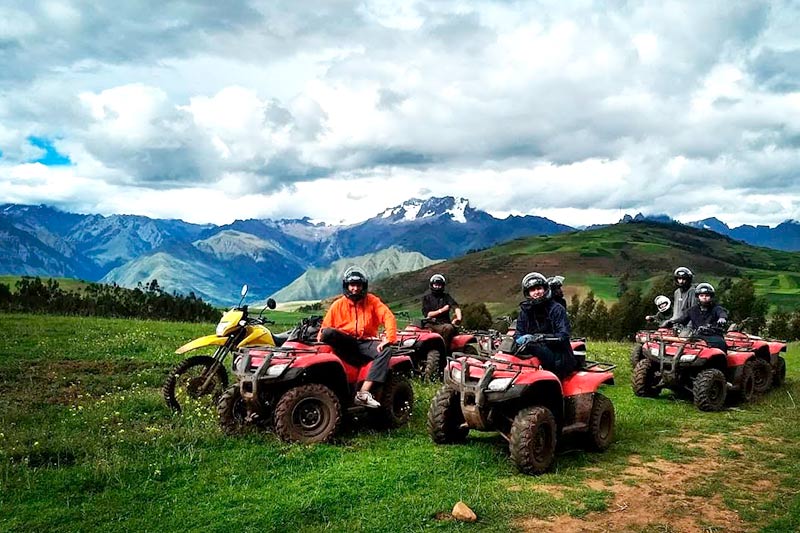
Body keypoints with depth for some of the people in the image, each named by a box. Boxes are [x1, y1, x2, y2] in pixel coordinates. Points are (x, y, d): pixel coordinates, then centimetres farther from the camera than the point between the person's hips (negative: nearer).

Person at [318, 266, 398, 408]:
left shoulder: (372, 301, 6)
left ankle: (363, 393, -36)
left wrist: (389, 338, -22)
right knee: (328, 332, -29)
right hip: (344, 342, 0)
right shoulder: (338, 305, 8)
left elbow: (389, 317, -6)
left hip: (365, 342, 0)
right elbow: (325, 326, 3)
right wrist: (320, 340, -18)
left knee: (385, 351, -30)